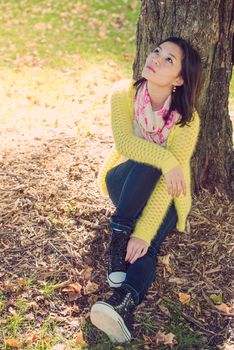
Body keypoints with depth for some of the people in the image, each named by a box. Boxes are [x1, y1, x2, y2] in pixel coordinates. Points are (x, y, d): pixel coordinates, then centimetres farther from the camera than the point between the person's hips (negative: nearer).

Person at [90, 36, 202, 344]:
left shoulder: (187, 120, -24)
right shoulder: (124, 93, -16)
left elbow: (168, 184, -31)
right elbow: (124, 143, -28)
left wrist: (143, 233, -39)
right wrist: (165, 160, -42)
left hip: (164, 194, -1)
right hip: (125, 182, 1)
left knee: (145, 246, -32)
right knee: (146, 165, -34)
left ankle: (124, 302, -53)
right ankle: (118, 240, -35)